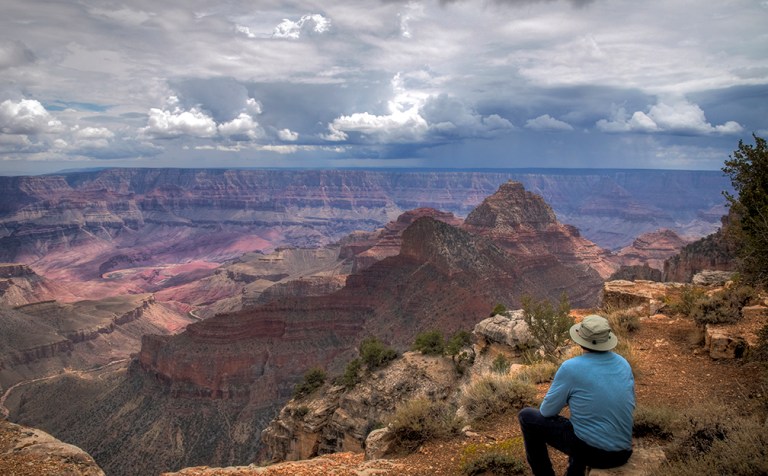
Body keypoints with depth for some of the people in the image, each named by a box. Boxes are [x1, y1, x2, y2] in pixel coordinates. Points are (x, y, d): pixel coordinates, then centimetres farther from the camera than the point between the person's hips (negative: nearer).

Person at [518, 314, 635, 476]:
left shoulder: (571, 367, -16)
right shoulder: (624, 364, 1)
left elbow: (547, 411, -7)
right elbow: (631, 405, 15)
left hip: (589, 449, -6)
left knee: (527, 416, 9)